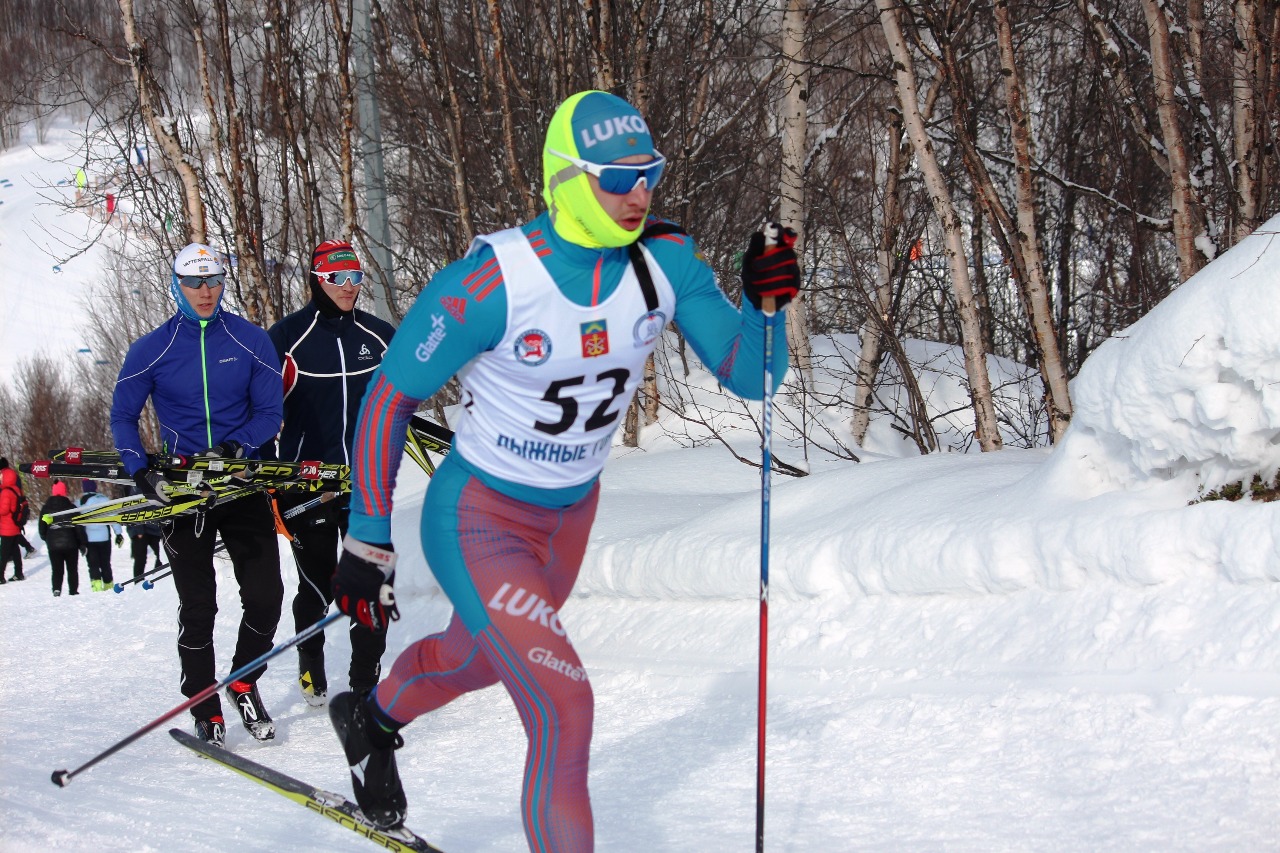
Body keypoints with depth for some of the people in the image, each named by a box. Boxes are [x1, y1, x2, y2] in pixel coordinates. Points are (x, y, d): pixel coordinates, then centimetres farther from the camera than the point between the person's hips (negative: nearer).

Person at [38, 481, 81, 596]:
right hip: (70, 543, -1)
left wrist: (46, 539, 24)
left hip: (53, 544, 1)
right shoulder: (71, 508, -7)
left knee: (57, 569, 3)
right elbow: (79, 527, -5)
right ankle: (73, 590, 9)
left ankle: (57, 589, -15)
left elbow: (42, 528, 7)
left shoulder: (45, 509, 1)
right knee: (72, 569, 11)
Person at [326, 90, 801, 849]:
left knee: (481, 656, 31)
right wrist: (368, 543, -15)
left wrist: (765, 304, -32)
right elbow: (389, 399, -17)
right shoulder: (490, 284, -27)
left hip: (571, 515, 7)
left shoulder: (666, 263, -14)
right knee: (563, 705, -19)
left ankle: (373, 716, 62)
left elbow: (750, 376, -10)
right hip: (478, 521, -6)